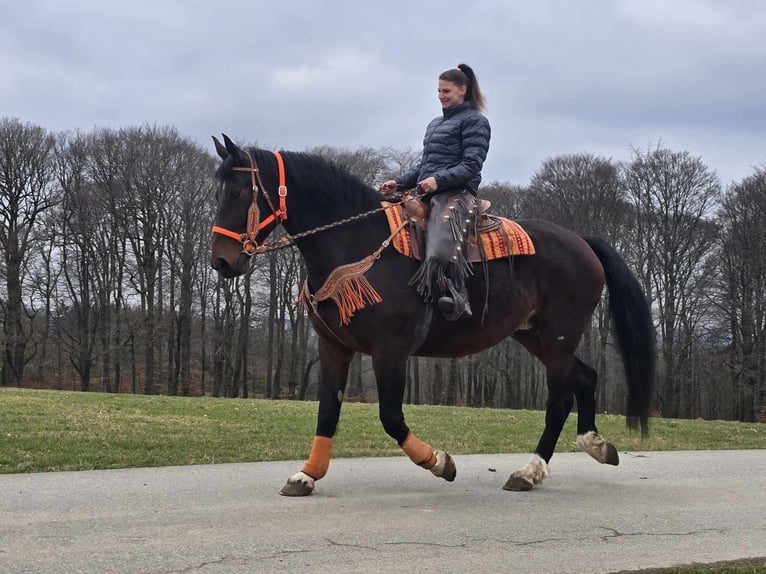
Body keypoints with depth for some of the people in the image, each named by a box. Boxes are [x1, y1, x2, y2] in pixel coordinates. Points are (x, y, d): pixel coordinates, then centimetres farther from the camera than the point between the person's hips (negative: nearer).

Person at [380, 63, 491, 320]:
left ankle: (457, 299, -32)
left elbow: (471, 165, -9)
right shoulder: (435, 123, 27)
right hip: (428, 194, 9)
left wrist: (439, 180, -23)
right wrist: (399, 183, 12)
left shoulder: (474, 121, 2)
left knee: (441, 248, -34)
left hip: (456, 194, -9)